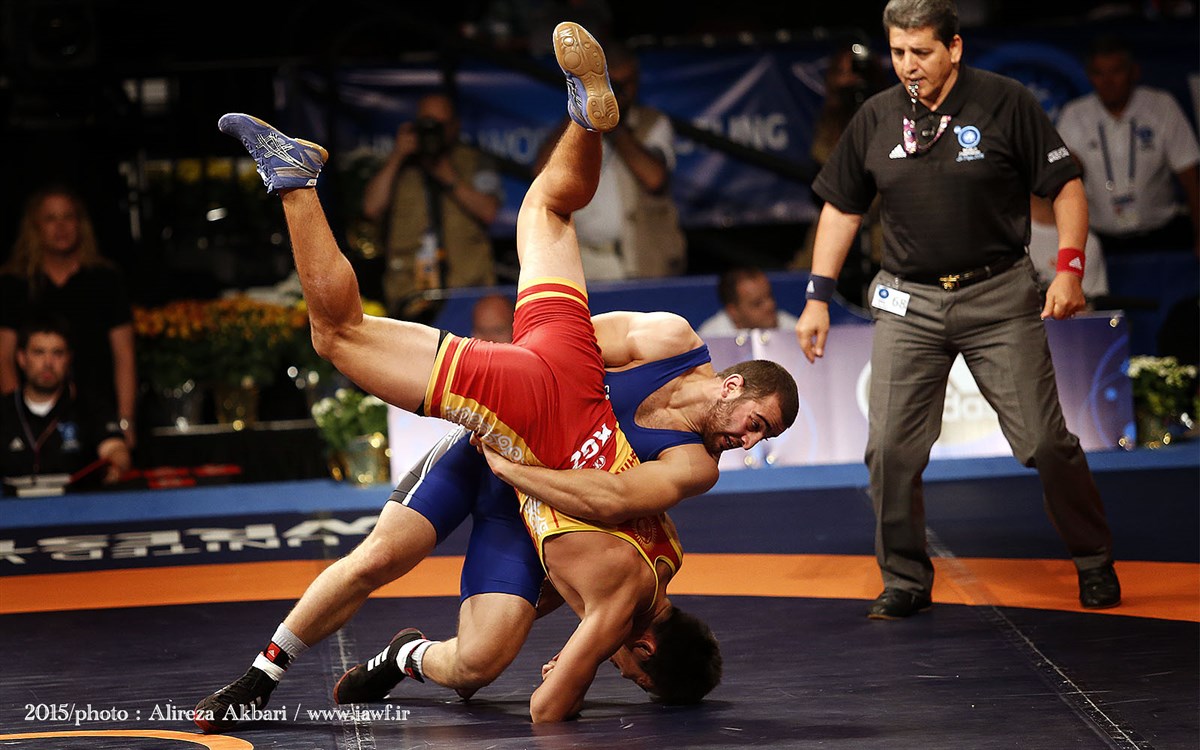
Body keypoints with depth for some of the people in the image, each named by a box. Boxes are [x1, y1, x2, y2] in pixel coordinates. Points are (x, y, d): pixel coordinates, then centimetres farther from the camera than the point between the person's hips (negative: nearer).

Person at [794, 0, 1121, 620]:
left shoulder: (1005, 103, -6)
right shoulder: (875, 119, 4)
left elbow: (1065, 186, -1)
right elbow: (841, 209, 13)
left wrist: (1069, 266, -13)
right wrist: (818, 297, 8)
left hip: (998, 297, -3)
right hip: (909, 303, 3)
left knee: (1046, 441, -4)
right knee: (890, 449, -4)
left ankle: (1094, 563, 16)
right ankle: (905, 580, 12)